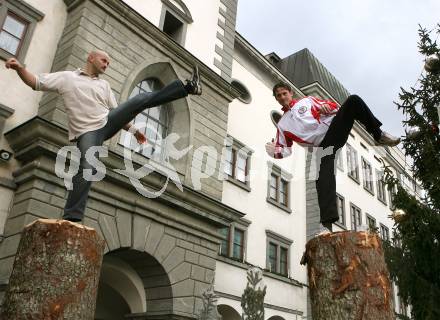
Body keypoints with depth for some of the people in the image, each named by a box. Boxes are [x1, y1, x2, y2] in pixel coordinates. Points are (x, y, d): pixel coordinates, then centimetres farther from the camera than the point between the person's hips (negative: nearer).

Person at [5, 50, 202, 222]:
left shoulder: (104, 85, 20)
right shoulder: (66, 77, 8)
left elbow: (116, 111, 21)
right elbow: (35, 83, 4)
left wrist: (133, 130, 15)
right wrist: (19, 68, -14)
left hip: (108, 122, 4)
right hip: (87, 132, -4)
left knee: (141, 100, -4)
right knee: (87, 169, -26)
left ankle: (188, 87, -5)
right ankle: (71, 217, -23)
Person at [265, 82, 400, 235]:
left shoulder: (307, 100, 23)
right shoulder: (282, 125, 20)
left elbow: (334, 107, 18)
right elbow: (285, 150, 15)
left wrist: (326, 106, -6)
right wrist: (275, 151, -8)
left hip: (335, 126, 2)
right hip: (324, 143, -1)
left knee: (353, 101, -20)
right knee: (323, 178, -25)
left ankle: (379, 135, -9)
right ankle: (326, 224, -31)